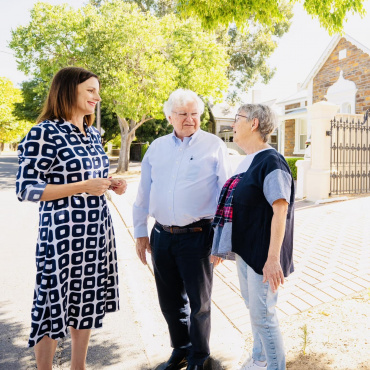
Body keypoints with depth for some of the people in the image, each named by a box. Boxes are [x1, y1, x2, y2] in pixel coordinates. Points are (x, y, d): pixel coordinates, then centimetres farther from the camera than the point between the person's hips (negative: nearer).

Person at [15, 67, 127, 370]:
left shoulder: (94, 134, 10)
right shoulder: (44, 133, -12)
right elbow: (27, 189, -14)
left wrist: (111, 185, 1)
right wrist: (83, 187, -20)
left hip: (97, 232, 7)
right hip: (63, 233, -7)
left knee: (86, 302, 17)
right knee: (54, 305, 7)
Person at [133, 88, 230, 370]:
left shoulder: (214, 145, -2)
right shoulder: (157, 147, 10)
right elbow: (144, 193, 12)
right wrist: (140, 232, 10)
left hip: (197, 236, -4)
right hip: (162, 236, 4)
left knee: (199, 302, 10)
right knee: (170, 301, 17)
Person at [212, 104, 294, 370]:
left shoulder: (271, 162, -18)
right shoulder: (247, 162, 10)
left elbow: (280, 211, -22)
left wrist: (273, 258, -25)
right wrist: (225, 244, 22)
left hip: (263, 253, -9)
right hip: (244, 248, 9)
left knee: (263, 314, 3)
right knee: (253, 307, 22)